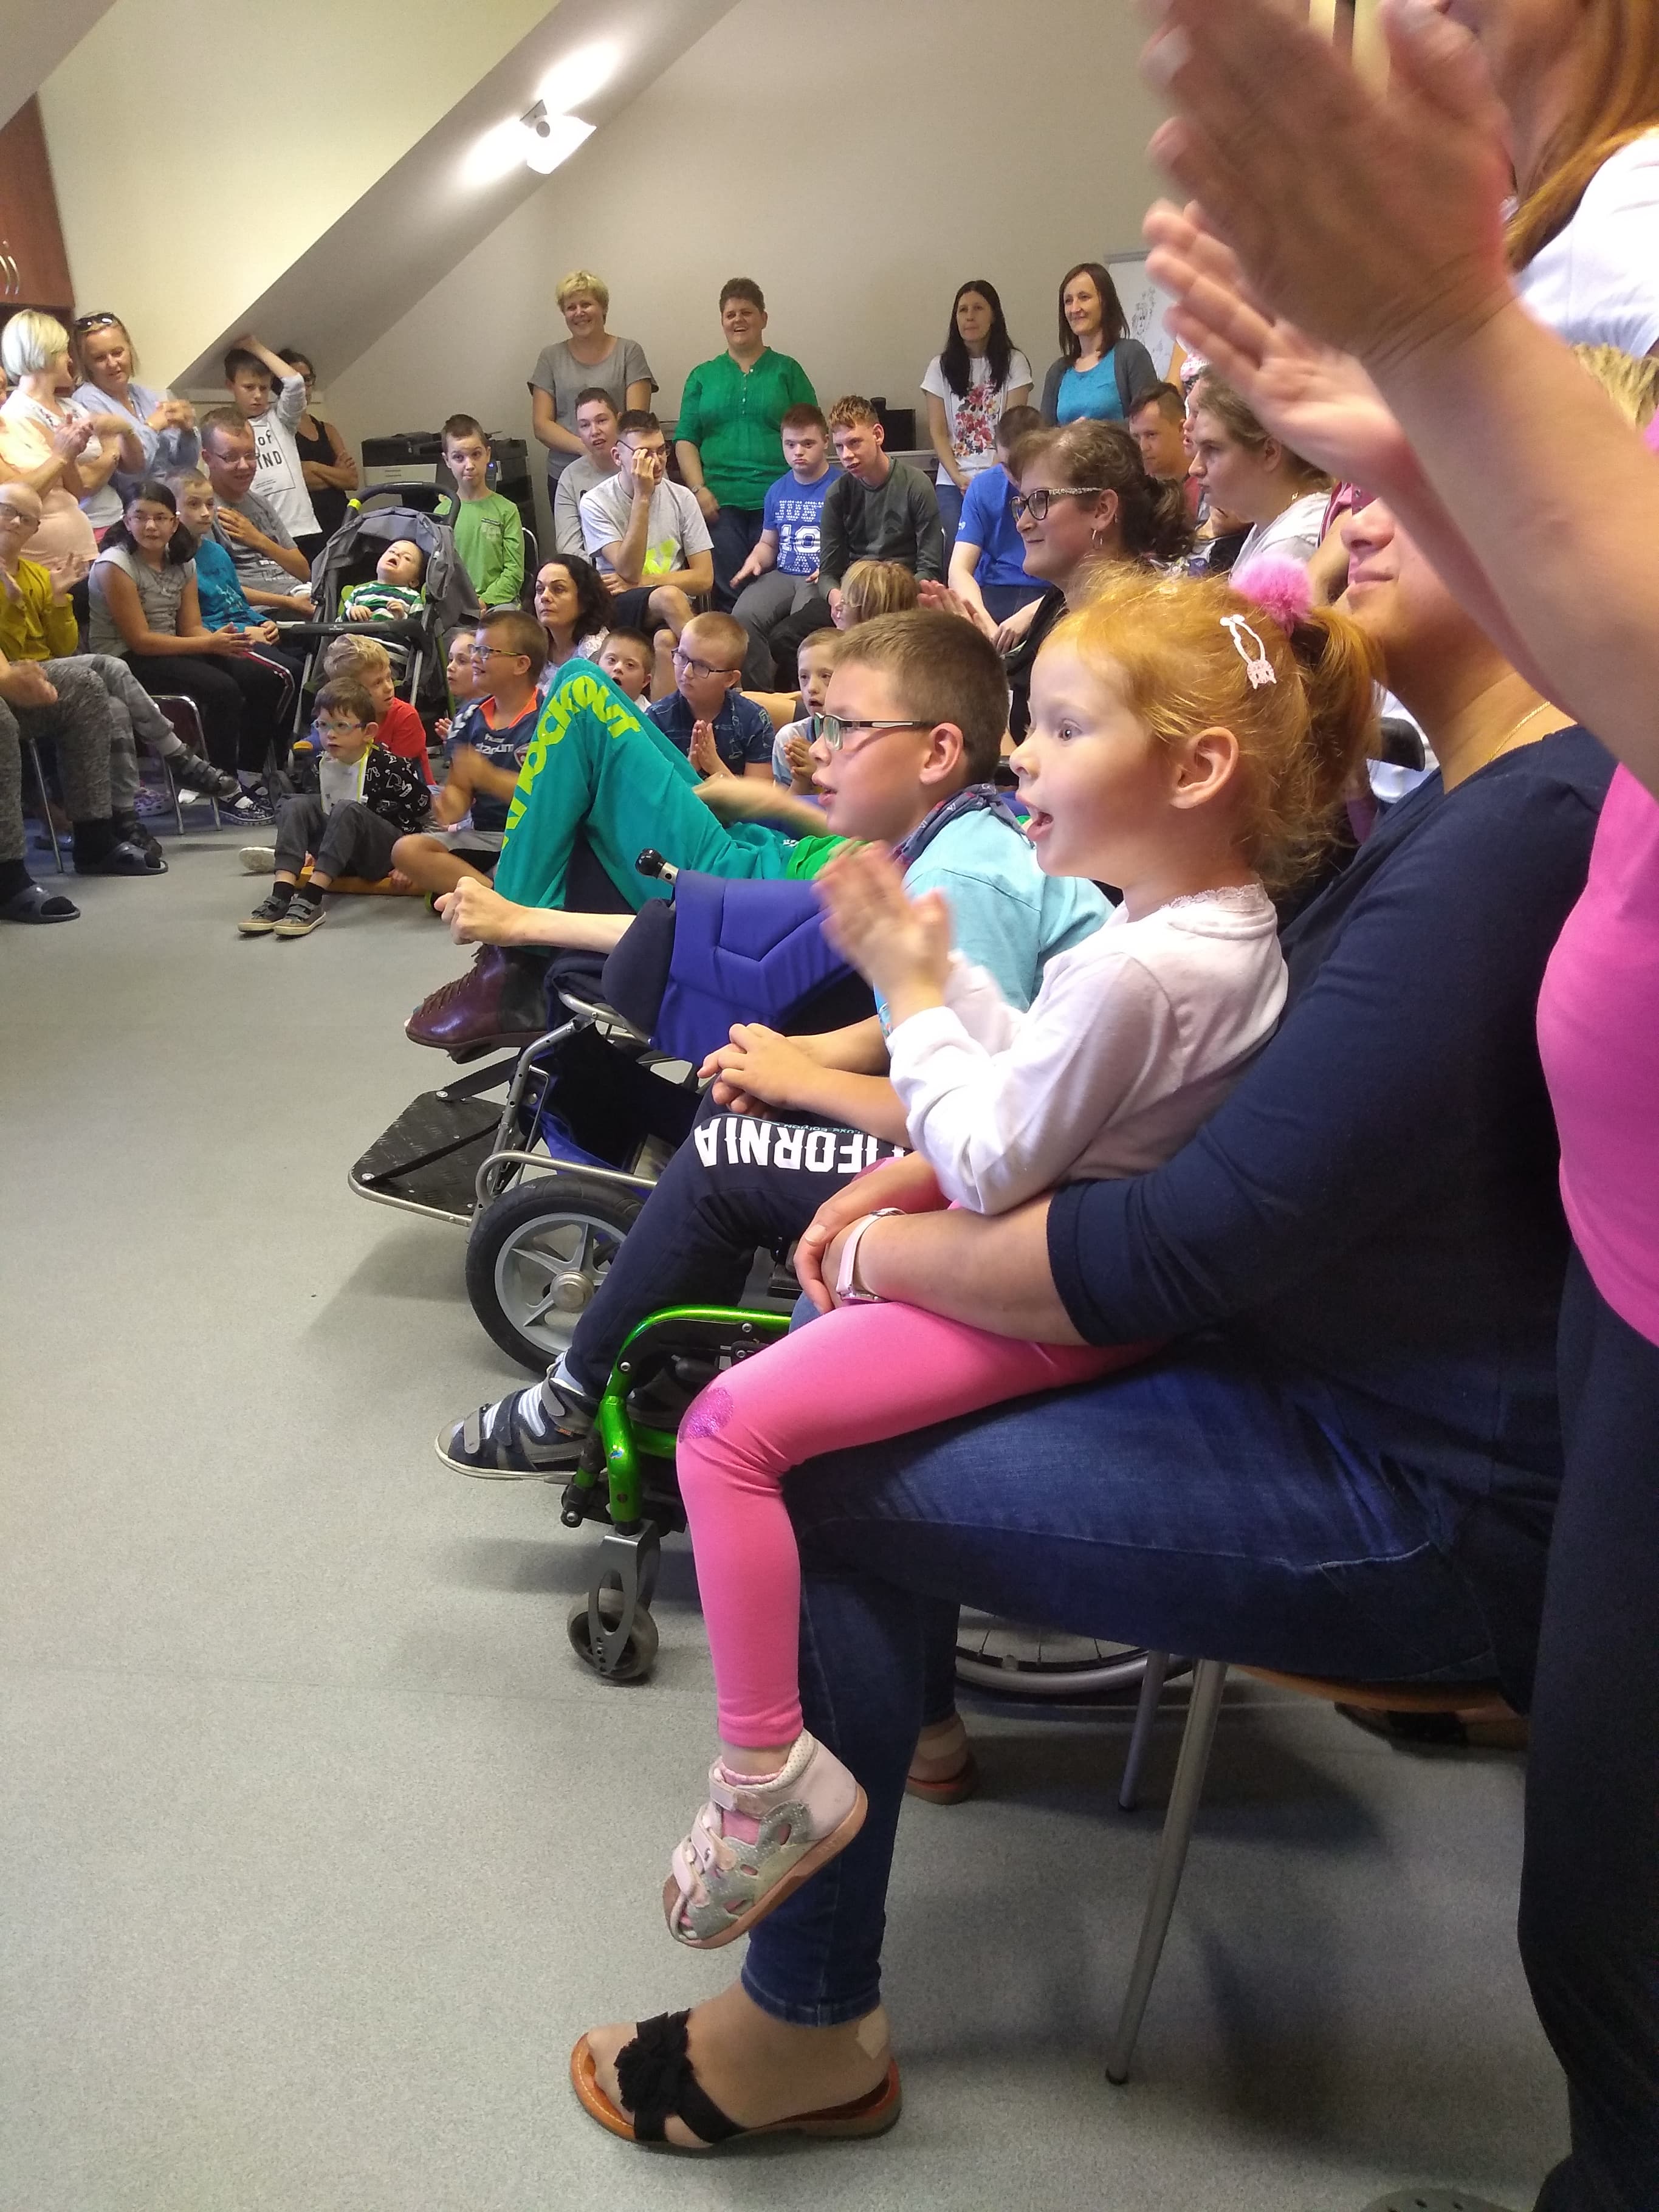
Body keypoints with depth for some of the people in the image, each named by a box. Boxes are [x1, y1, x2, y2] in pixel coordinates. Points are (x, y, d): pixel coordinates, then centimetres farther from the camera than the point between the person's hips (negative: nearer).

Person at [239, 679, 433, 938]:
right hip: (344, 860, 6)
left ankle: (311, 900, -41)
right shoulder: (322, 766, 5)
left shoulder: (387, 766, -14)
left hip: (386, 855, -6)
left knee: (347, 810, -31)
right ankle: (281, 896, -32)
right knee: (297, 804, -13)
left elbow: (422, 809, -7)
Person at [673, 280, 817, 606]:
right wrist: (698, 490, -4)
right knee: (728, 591, -5)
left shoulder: (788, 371, 12)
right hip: (720, 502, 1)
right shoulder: (702, 376, 16)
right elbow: (685, 439, 11)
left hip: (777, 502, -1)